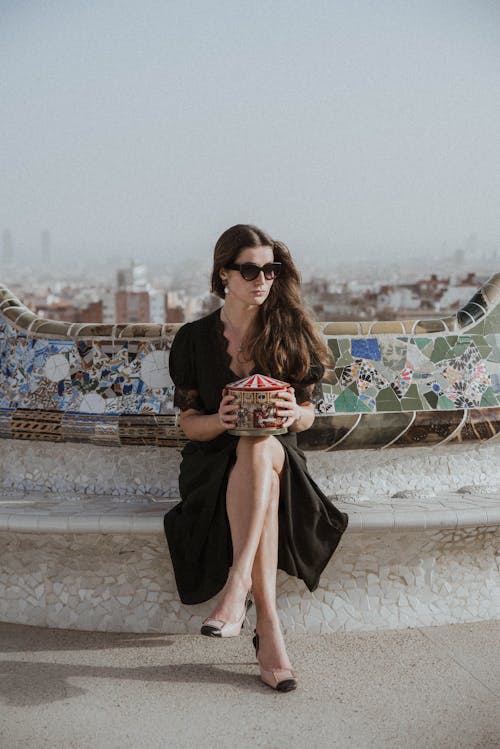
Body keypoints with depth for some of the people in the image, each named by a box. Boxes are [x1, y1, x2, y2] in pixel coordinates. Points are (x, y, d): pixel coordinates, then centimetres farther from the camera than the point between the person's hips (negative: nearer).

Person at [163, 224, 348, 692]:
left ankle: (238, 584, -46)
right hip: (214, 464, 0)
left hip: (279, 457, 1)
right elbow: (188, 422, 3)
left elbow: (307, 416, 8)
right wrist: (222, 419, -19)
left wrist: (294, 413, -17)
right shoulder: (194, 339, 2)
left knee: (261, 447, -37)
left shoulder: (291, 333, 4)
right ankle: (267, 625, -41)